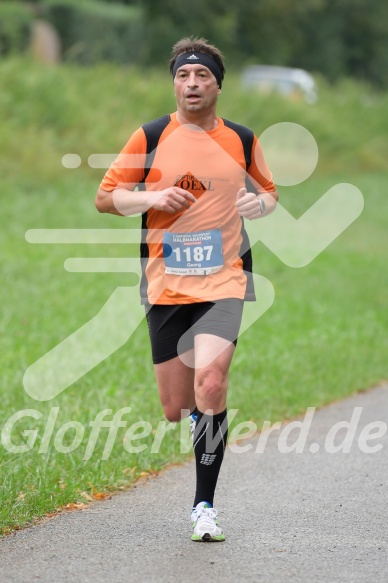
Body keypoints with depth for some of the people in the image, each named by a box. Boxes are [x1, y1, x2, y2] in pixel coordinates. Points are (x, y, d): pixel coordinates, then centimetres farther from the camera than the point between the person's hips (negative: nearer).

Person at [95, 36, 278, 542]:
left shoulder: (242, 140, 7)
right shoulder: (151, 136, 3)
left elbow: (269, 193, 22)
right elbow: (105, 197, 5)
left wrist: (260, 204, -2)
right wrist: (152, 197, -12)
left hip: (223, 280, -1)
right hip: (165, 285, 1)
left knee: (210, 383, -23)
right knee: (176, 409, 2)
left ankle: (204, 505, -13)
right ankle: (207, 416, 42)